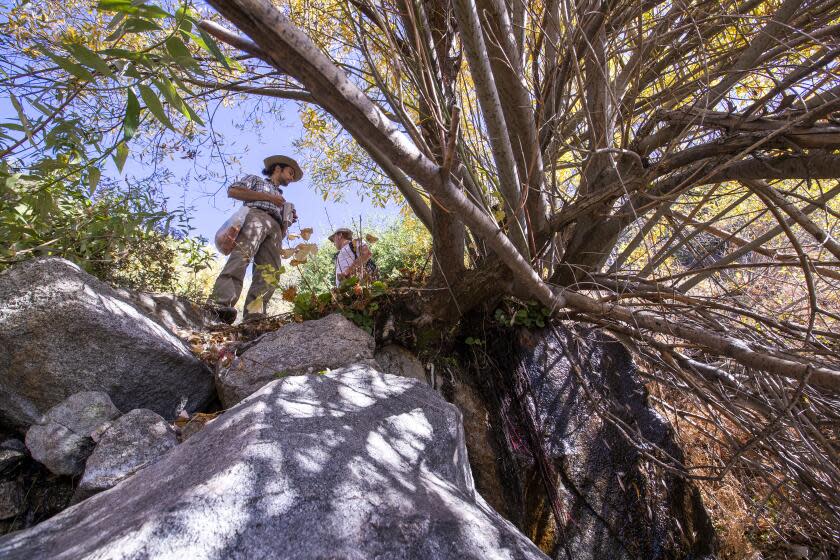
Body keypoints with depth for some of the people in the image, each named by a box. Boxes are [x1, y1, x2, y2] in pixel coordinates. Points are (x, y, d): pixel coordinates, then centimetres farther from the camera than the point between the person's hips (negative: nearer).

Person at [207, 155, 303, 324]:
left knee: (270, 272, -19)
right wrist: (267, 197, 4)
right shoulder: (255, 180, 30)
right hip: (256, 215, -5)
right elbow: (233, 190, 9)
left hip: (275, 228, 5)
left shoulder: (281, 199, 42)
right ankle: (221, 301, -49)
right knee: (243, 254, -33)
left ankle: (255, 315, -33)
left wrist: (289, 221, 11)